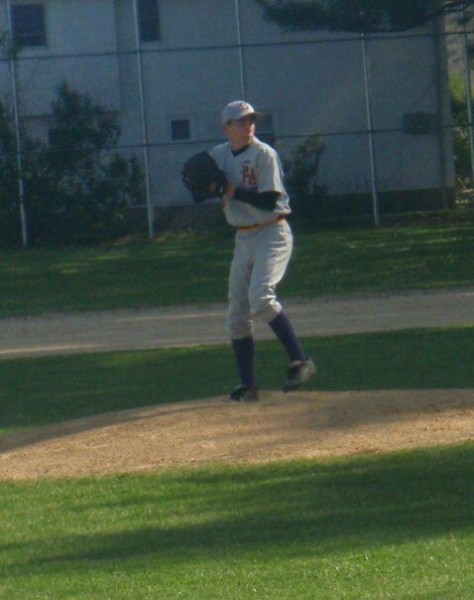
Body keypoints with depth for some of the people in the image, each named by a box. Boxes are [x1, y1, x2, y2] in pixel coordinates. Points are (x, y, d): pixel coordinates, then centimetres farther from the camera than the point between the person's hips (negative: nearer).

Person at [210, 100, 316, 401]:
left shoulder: (264, 154, -12)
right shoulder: (219, 156, 7)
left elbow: (269, 200, -19)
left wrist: (232, 190, -19)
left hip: (272, 233, -7)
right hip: (243, 238, 7)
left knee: (260, 297, -26)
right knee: (237, 314, 4)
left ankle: (301, 361, -22)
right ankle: (248, 385, 10)